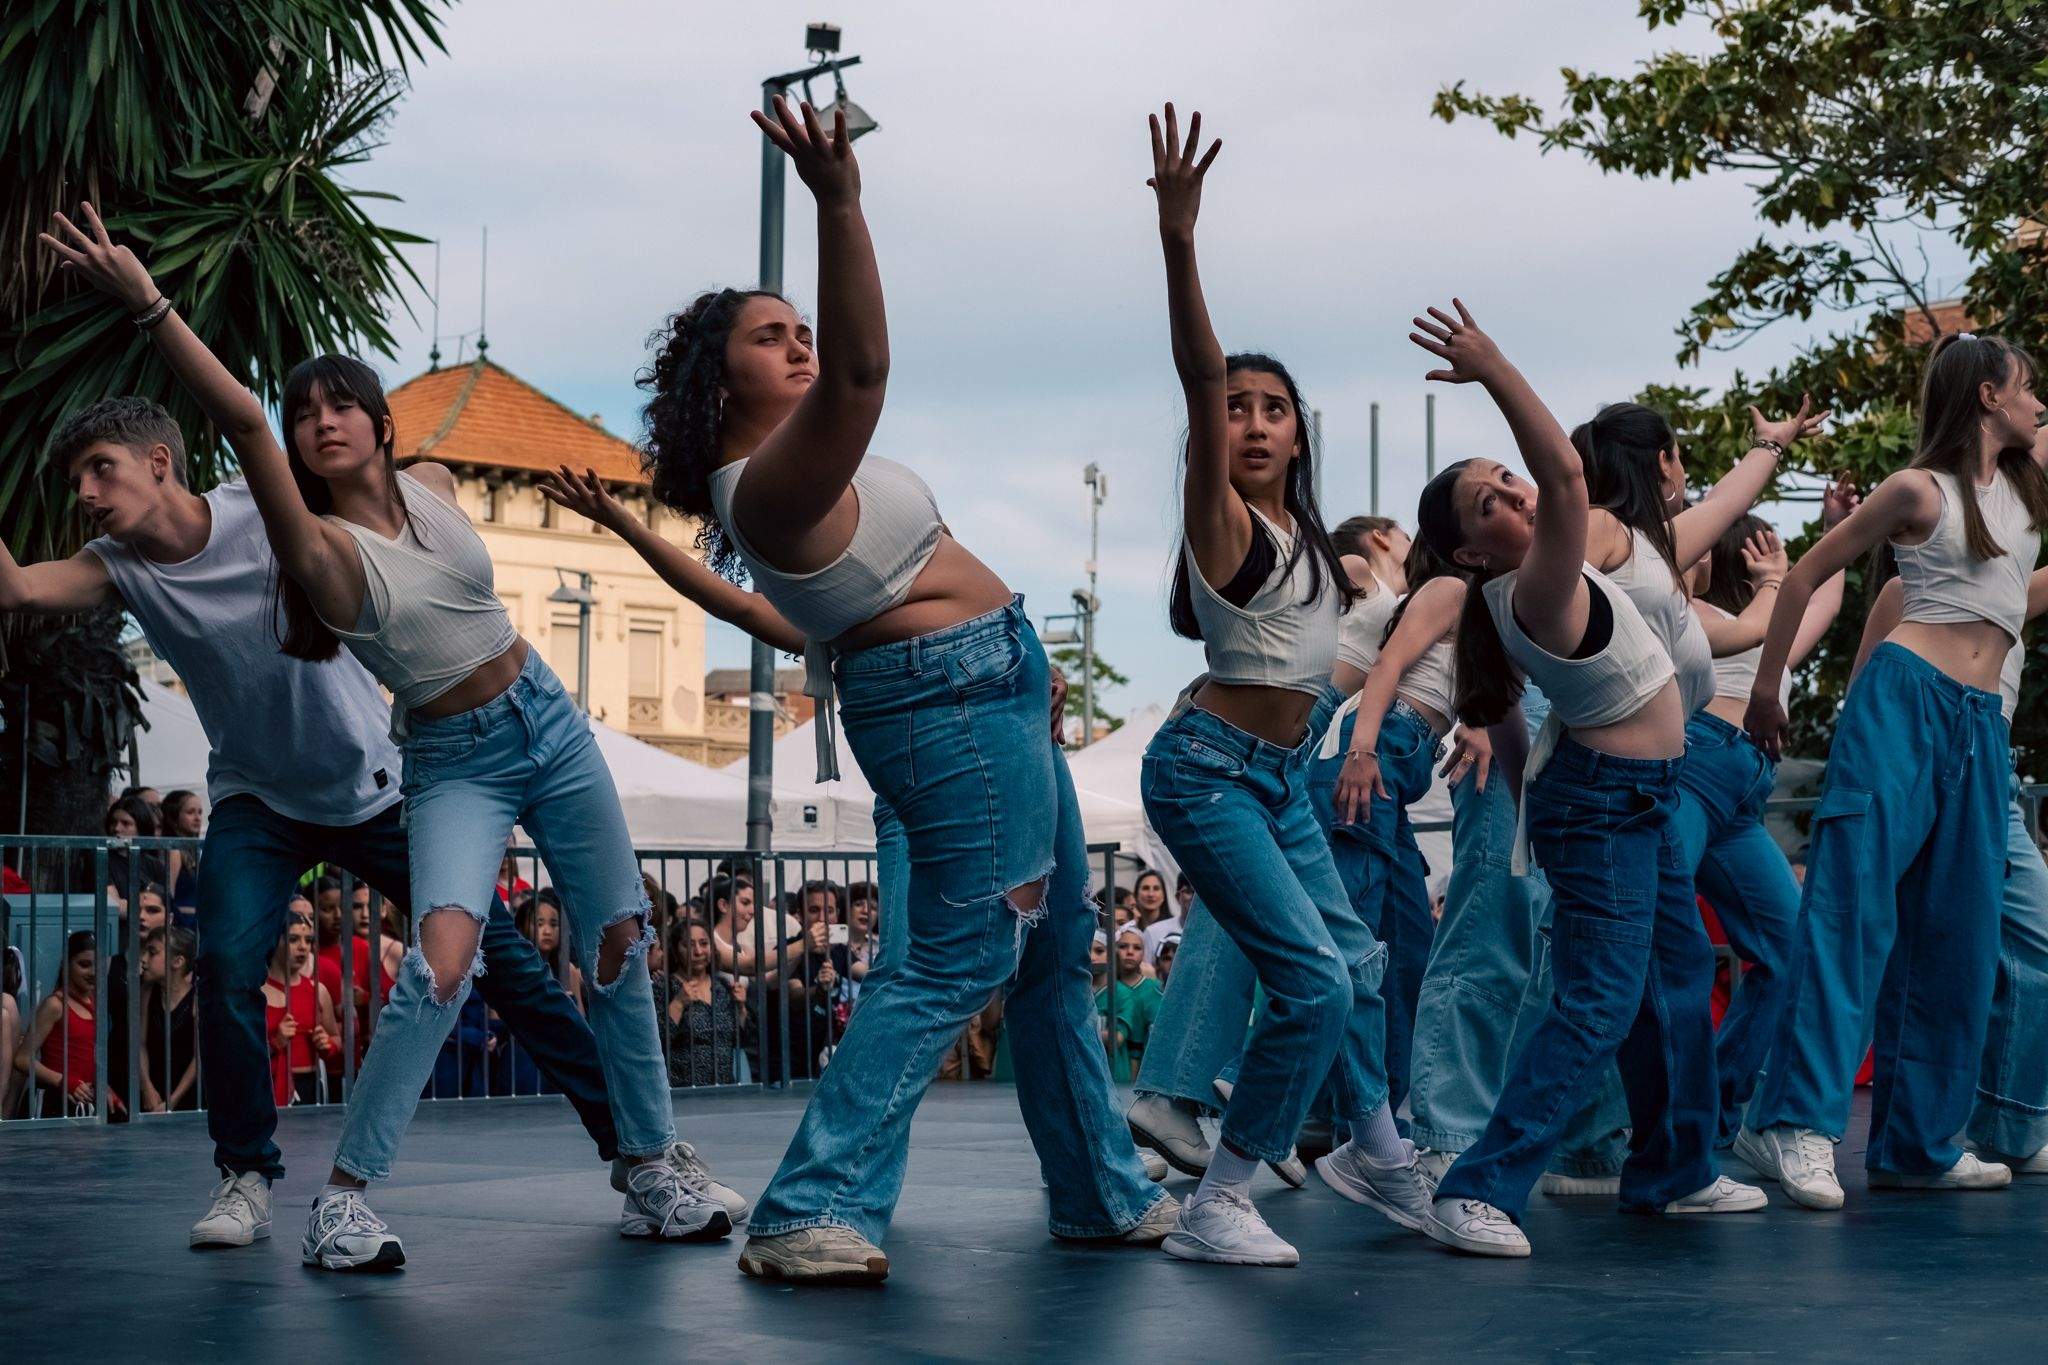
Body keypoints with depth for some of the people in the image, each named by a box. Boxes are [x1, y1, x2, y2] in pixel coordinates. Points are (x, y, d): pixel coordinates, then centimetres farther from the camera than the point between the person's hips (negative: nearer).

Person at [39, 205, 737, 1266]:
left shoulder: (433, 489, -1)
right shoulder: (316, 546, -16)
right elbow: (238, 419, -32)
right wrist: (144, 304, -41)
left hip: (549, 726, 5)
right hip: (452, 764, -5)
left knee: (619, 946, 7)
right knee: (442, 958, -26)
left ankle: (652, 1174, 20)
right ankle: (344, 1199, -16)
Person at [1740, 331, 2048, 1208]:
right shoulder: (1920, 491, -1)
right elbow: (1807, 575, 4)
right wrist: (1765, 689, 5)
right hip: (1904, 698, -7)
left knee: (1957, 938, 7)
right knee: (1854, 908, -14)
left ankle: (1917, 1143, 13)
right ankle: (1792, 1122, -19)